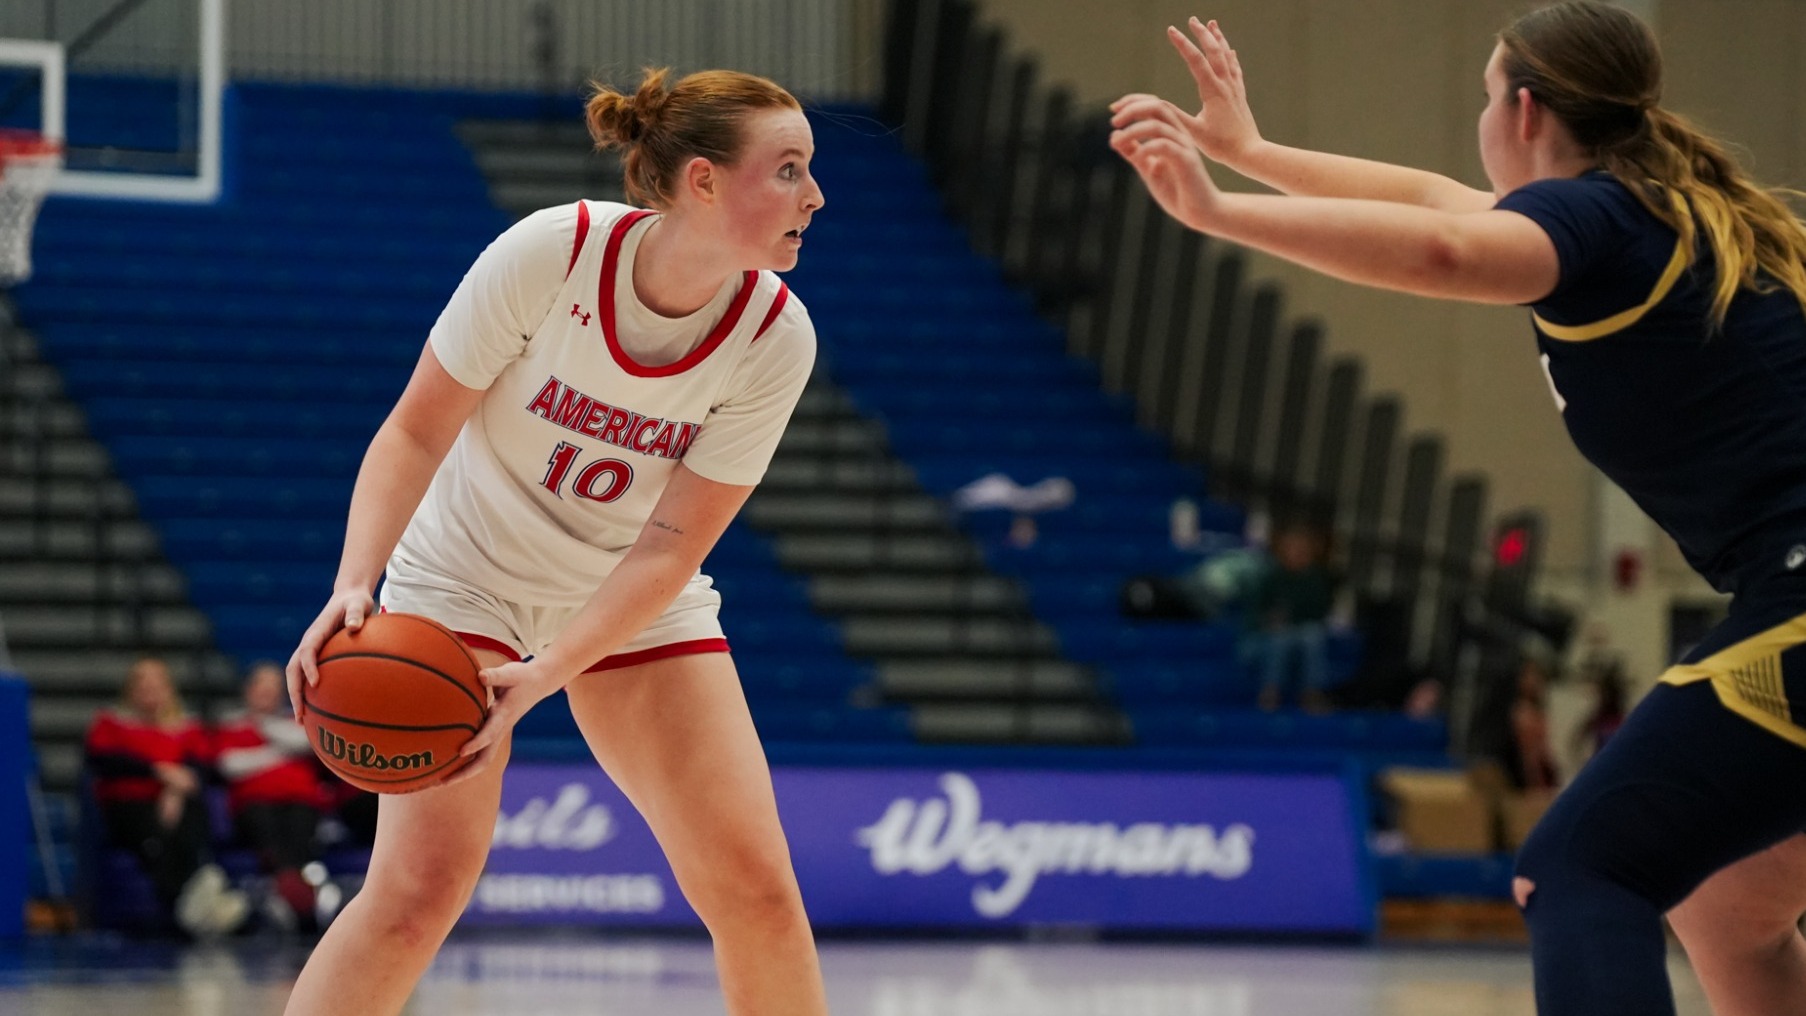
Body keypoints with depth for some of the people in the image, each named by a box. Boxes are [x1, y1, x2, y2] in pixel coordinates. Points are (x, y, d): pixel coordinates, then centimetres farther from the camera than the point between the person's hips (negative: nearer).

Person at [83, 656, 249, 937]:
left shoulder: (188, 729, 28)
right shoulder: (111, 723, 24)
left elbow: (197, 766, 8)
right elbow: (102, 759, 2)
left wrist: (176, 791, -16)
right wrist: (159, 770, -9)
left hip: (178, 803, 2)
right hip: (128, 804, -2)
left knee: (189, 835, -37)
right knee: (157, 838, -39)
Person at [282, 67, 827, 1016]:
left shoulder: (775, 337, -19)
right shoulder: (550, 253, -26)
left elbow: (670, 547, -18)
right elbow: (416, 431, -16)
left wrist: (545, 675, -30)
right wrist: (354, 583, -30)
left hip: (637, 605, 3)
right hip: (465, 577, -3)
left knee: (755, 890, -8)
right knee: (420, 885, -17)